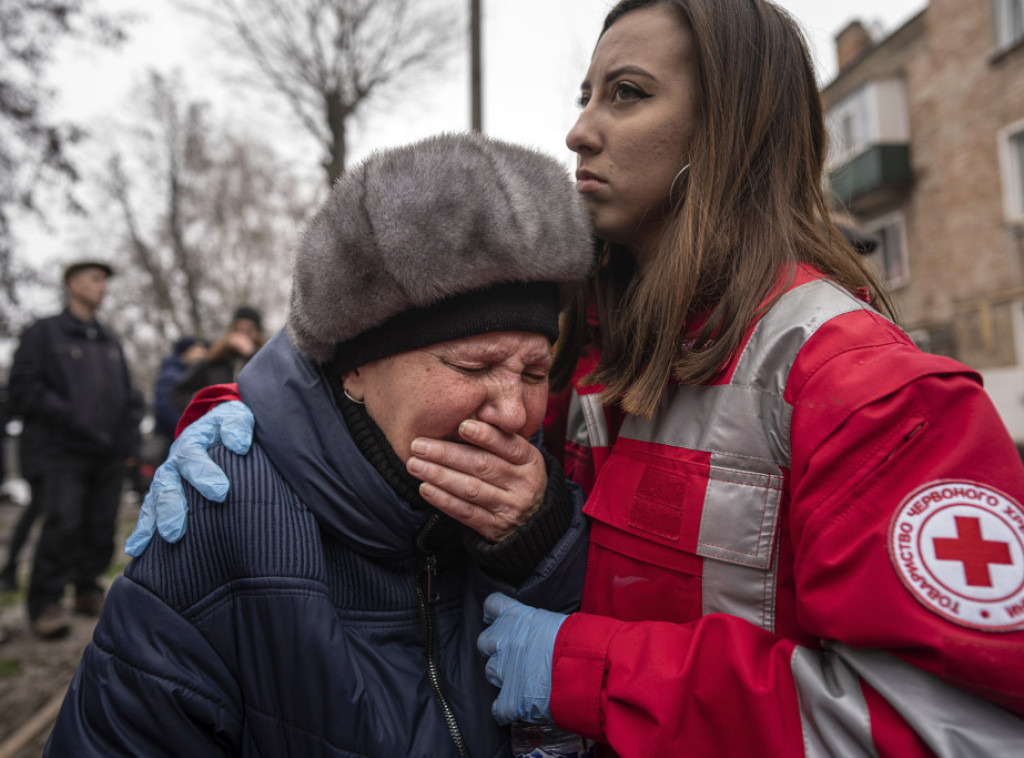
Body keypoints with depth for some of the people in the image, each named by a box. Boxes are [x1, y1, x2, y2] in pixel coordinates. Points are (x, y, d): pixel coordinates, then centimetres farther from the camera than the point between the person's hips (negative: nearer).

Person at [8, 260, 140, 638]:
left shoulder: (110, 341, 21)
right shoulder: (44, 332, 5)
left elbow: (127, 395, 22)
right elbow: (25, 390, -5)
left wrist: (128, 437, 6)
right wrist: (73, 419, -15)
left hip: (107, 454, 5)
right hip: (61, 453, -5)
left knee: (100, 528, 3)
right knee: (63, 524, -13)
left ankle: (88, 591, 19)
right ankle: (45, 604, 0)